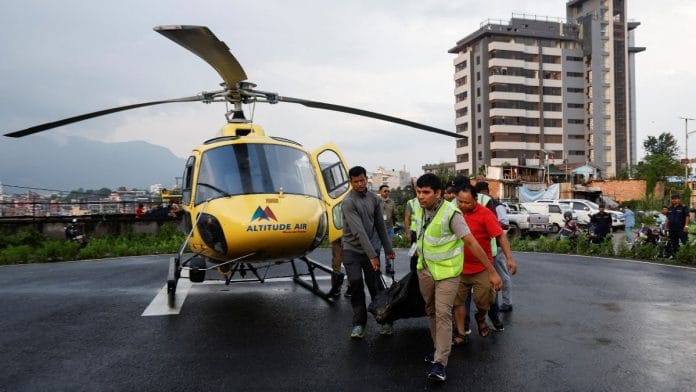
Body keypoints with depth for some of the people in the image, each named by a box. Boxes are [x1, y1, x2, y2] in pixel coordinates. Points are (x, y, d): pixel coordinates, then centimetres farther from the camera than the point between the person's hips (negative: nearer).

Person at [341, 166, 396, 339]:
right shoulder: (348, 202, -15)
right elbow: (358, 230, -22)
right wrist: (372, 255, -26)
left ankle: (385, 320, 16)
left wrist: (388, 248, 13)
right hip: (352, 249, -3)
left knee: (375, 286, 3)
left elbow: (380, 225, 12)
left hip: (371, 248, 3)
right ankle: (359, 323, 2)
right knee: (356, 284, -11)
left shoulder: (374, 198, 4)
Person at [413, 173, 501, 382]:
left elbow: (472, 243, -22)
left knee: (443, 314, -10)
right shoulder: (420, 210, -2)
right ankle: (439, 348, 33)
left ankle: (440, 363, -6)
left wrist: (492, 271, -21)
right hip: (424, 269, 7)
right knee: (431, 311, 16)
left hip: (446, 272, -6)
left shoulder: (450, 214, -23)